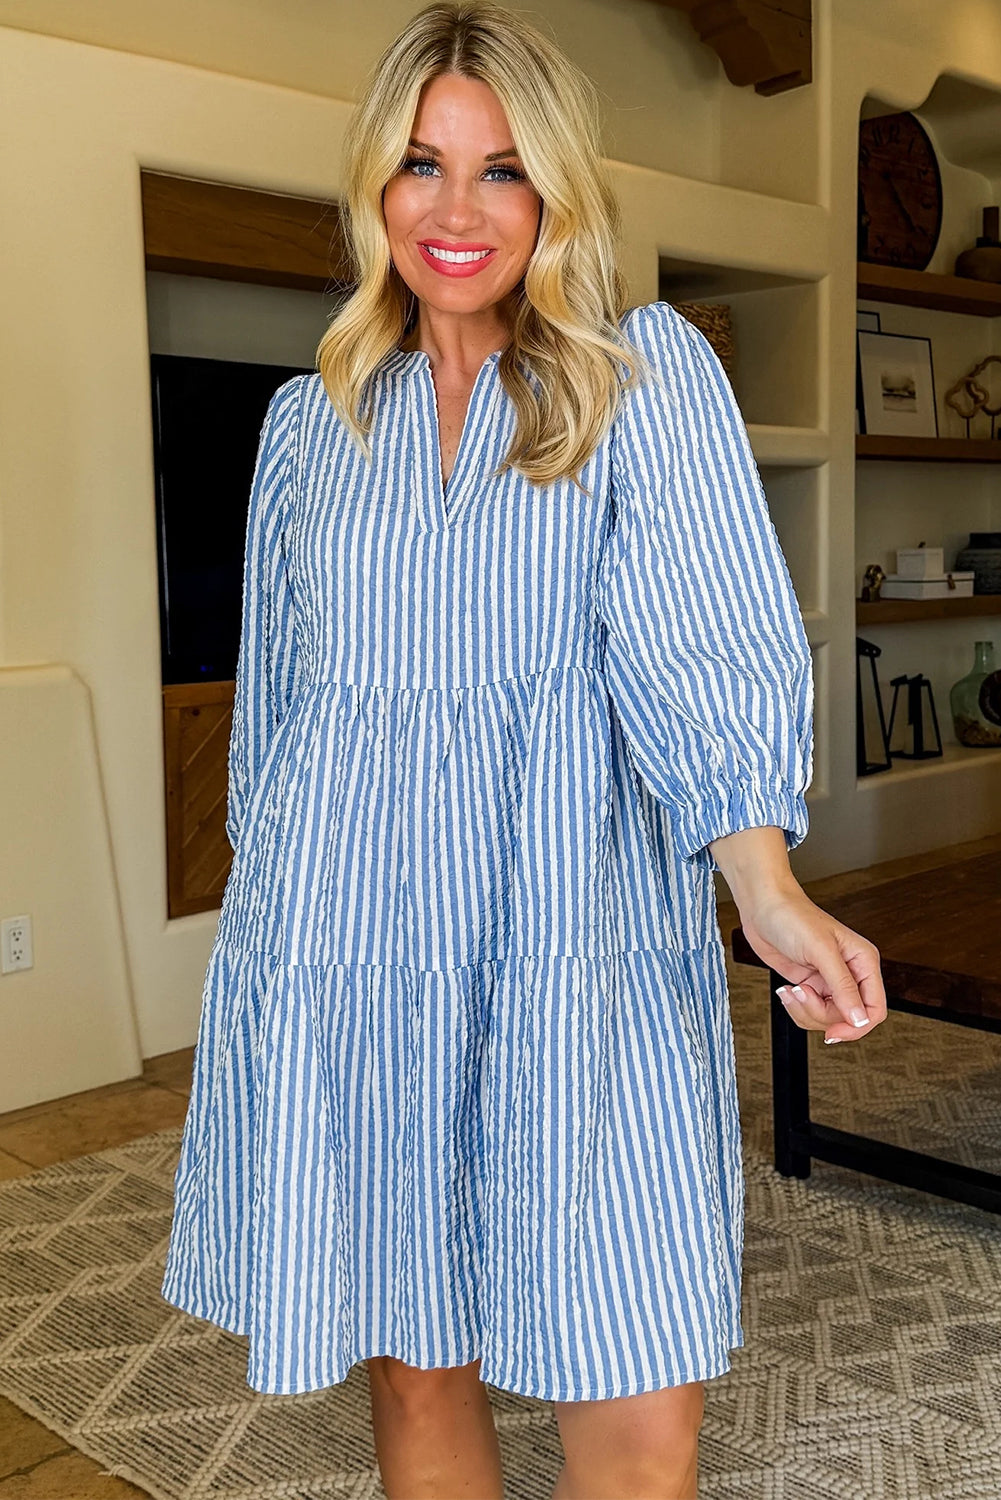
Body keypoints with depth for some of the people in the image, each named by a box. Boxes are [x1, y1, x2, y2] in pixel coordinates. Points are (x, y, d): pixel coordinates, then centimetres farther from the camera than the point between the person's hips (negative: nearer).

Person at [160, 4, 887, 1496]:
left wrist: (766, 881, -26)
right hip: (348, 944, 3)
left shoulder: (651, 369, 4)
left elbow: (704, 631, -12)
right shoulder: (310, 422, 13)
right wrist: (268, 912, 19)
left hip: (586, 940, -2)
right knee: (413, 1370, 10)